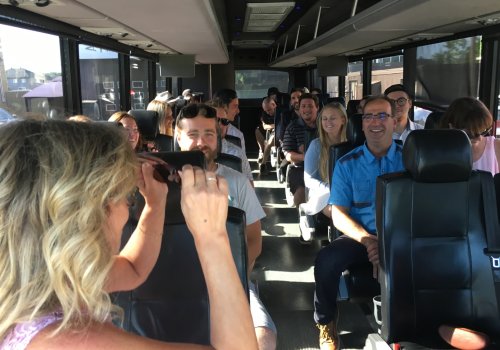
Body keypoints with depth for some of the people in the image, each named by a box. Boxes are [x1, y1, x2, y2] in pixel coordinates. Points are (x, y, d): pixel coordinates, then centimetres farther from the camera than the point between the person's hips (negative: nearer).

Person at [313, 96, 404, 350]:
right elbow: (338, 213, 1)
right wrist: (368, 240, -18)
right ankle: (326, 325, 0)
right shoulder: (347, 164, 6)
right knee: (326, 260, -28)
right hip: (360, 236, 0)